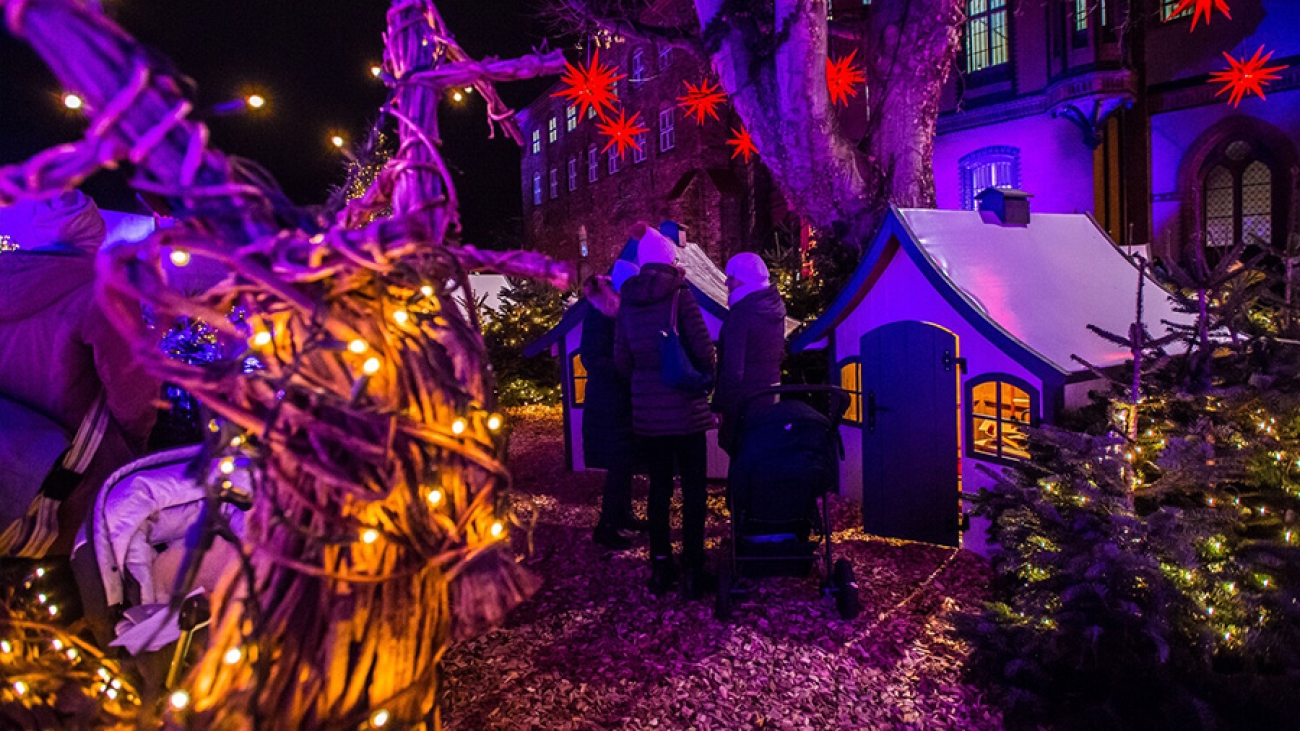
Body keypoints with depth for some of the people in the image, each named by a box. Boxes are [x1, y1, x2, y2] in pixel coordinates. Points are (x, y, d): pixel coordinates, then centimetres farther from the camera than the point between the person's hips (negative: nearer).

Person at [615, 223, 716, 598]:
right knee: (693, 490, 6)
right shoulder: (680, 296, -9)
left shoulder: (628, 302, 4)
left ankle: (660, 567, 21)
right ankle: (692, 571, 9)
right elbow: (703, 350, -11)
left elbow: (621, 361, 5)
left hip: (646, 412, 4)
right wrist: (703, 380, 8)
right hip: (685, 409, -4)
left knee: (658, 488, 14)